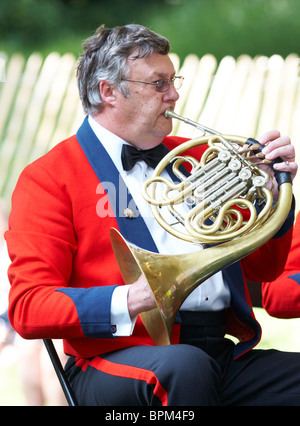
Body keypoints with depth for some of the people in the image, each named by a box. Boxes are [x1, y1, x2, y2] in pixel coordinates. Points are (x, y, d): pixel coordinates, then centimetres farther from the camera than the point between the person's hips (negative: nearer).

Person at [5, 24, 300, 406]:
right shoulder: (49, 178, 4)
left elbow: (262, 268, 25)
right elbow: (28, 308, -6)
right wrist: (129, 301, -20)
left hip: (223, 356, 5)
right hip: (121, 360, -5)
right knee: (185, 365, -38)